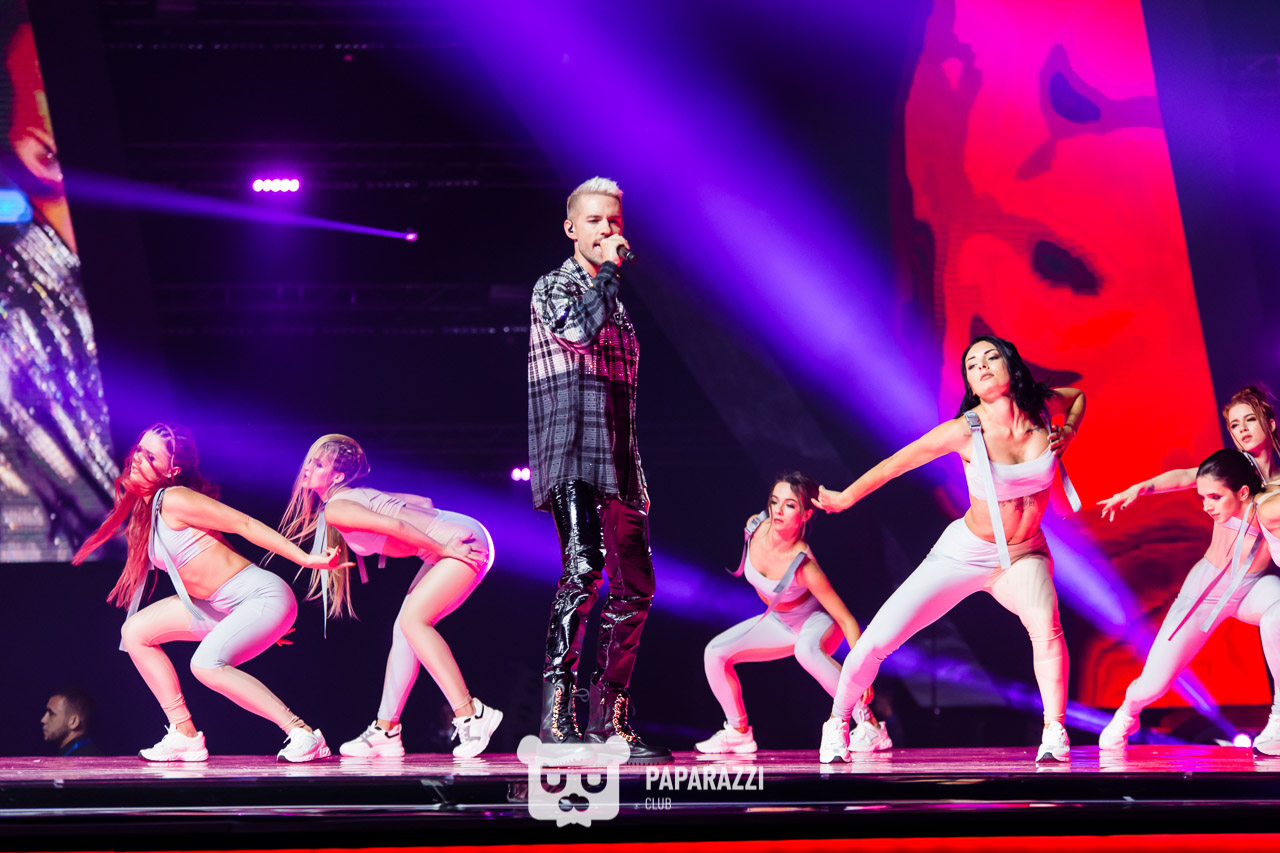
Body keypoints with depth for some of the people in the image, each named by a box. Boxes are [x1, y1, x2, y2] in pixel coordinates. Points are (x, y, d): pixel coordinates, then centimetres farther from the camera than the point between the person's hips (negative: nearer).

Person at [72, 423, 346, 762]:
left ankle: (303, 734, -21)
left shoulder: (174, 500, -16)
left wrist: (306, 559, -17)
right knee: (136, 631, 6)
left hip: (263, 595, -10)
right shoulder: (143, 511, 12)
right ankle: (185, 736, 8)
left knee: (206, 663, -29)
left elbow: (245, 524, -16)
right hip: (220, 607, 10)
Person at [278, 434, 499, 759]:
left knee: (413, 620, -19)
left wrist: (444, 549, -19)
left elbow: (393, 526, -23)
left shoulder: (335, 508, -11)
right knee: (404, 628, 8)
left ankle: (470, 714, -20)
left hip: (464, 541, -10)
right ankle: (385, 731, 12)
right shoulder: (356, 496, 17)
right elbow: (424, 502, 20)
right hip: (448, 543, 10)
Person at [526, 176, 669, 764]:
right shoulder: (554, 287, 3)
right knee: (582, 569, -24)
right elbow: (579, 329, -21)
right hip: (572, 457, -8)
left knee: (634, 587, 6)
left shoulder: (613, 300, 25)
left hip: (618, 463, 8)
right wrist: (609, 269, -6)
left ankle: (611, 719, 13)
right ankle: (557, 715, -27)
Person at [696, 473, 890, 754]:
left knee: (806, 648, -41)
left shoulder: (803, 565, -36)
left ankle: (867, 723, -31)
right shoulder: (755, 526, -22)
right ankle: (738, 732, 14)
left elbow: (846, 619, -30)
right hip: (780, 623, 7)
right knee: (715, 653, -5)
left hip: (818, 620, -6)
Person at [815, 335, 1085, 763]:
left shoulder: (1044, 406, -10)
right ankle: (838, 722, 17)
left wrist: (1067, 435, -3)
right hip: (965, 552, -1)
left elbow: (1079, 396, 15)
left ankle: (1055, 733, -20)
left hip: (1024, 556, 1)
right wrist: (845, 498, 2)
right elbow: (899, 461, -7)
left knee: (1045, 626, -33)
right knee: (875, 641, -8)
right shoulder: (965, 431, -19)